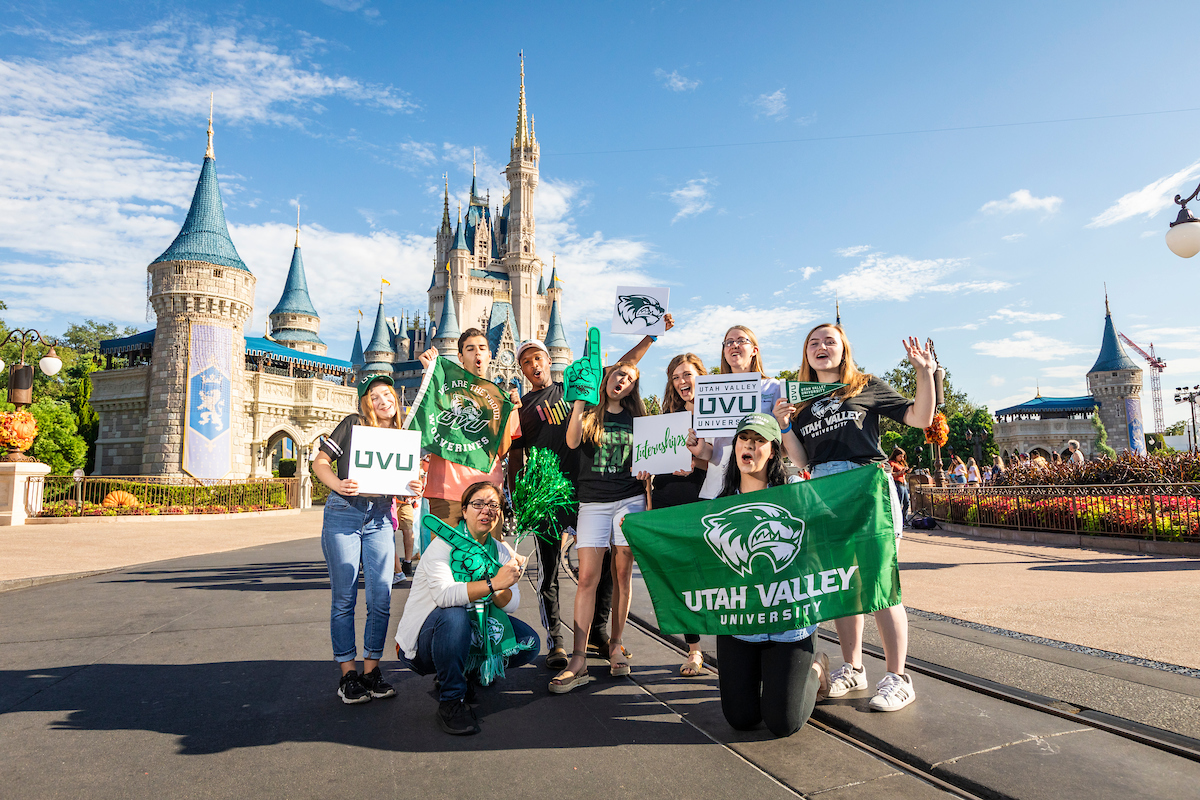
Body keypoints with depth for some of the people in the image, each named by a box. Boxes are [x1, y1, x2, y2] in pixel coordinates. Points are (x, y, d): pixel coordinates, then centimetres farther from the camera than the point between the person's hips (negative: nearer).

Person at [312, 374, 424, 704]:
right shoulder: (352, 425, 3)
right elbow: (320, 461, 1)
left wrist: (414, 489, -5)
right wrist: (336, 484, -18)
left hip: (380, 519, 3)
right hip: (343, 514, -3)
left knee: (382, 598, 0)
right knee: (344, 598, 1)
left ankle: (371, 670, 14)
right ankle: (348, 674, 11)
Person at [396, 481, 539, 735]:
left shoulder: (502, 552, 1)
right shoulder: (443, 544, -16)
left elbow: (512, 604, -12)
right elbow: (444, 594, -34)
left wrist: (499, 591, -33)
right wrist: (493, 583, -41)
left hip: (472, 636, 6)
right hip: (420, 643, -6)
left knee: (529, 642, -9)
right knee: (454, 615, -36)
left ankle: (463, 674, 12)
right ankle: (450, 700, -17)